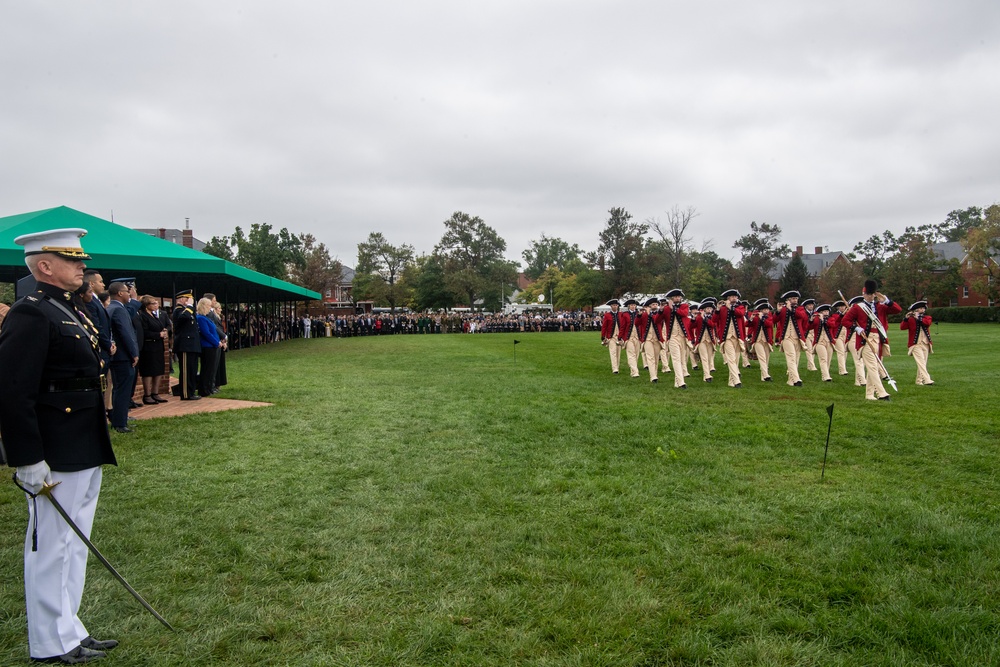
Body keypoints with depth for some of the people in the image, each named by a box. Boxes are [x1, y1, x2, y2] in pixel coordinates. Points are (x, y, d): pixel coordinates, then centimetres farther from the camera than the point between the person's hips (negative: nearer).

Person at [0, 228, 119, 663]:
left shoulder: (71, 313, 15)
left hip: (86, 455, 10)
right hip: (57, 459, -10)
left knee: (74, 544, 17)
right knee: (51, 546, 4)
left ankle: (68, 631, 29)